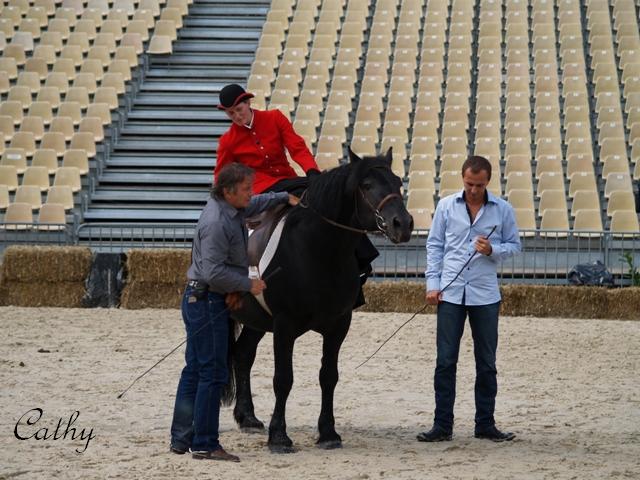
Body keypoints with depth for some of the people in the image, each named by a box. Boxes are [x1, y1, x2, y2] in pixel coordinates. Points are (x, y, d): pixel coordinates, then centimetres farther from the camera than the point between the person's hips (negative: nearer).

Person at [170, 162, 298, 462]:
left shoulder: (230, 208, 8)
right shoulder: (217, 223, -23)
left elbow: (255, 205, 31)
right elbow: (213, 272, -27)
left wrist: (285, 198, 18)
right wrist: (248, 285, -18)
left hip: (198, 300, 11)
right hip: (207, 301, -11)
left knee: (194, 370, 14)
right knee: (212, 373, -6)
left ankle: (181, 439, 20)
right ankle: (205, 445, -3)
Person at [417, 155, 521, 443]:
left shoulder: (502, 210, 2)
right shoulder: (446, 206, 3)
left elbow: (514, 245, 8)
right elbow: (434, 245, 6)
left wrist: (492, 250, -13)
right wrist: (432, 283, -2)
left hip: (485, 295, 0)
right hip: (450, 293, 0)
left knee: (486, 363, 7)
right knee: (445, 361, -1)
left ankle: (485, 424, 15)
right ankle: (442, 425, 4)